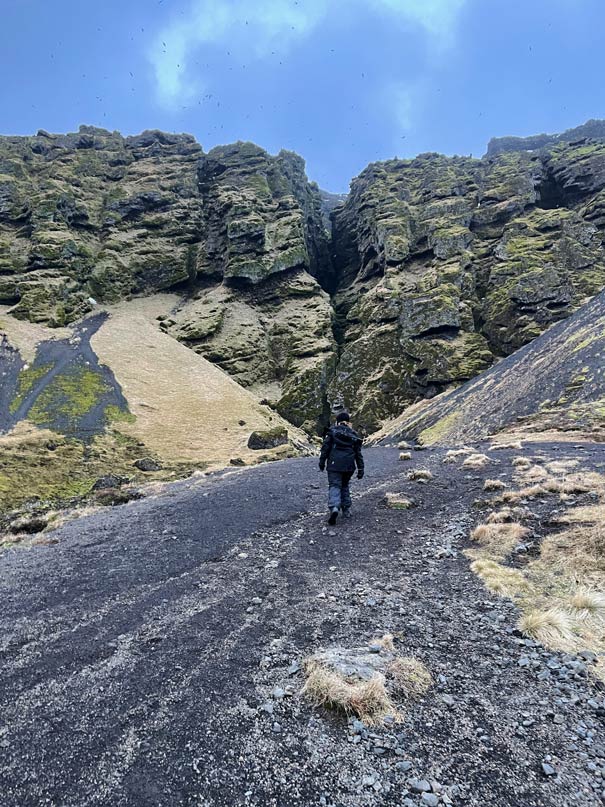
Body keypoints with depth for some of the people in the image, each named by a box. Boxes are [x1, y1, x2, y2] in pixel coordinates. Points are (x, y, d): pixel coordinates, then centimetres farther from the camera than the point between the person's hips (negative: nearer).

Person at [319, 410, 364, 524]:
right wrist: (360, 469, 13)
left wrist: (322, 462, 2)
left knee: (334, 486, -5)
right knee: (345, 485, 19)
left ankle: (334, 507, -28)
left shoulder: (332, 431, 1)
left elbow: (325, 447, -4)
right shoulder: (353, 434, 11)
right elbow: (358, 453, 11)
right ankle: (346, 509, 20)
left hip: (334, 464, -3)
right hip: (348, 465, 3)